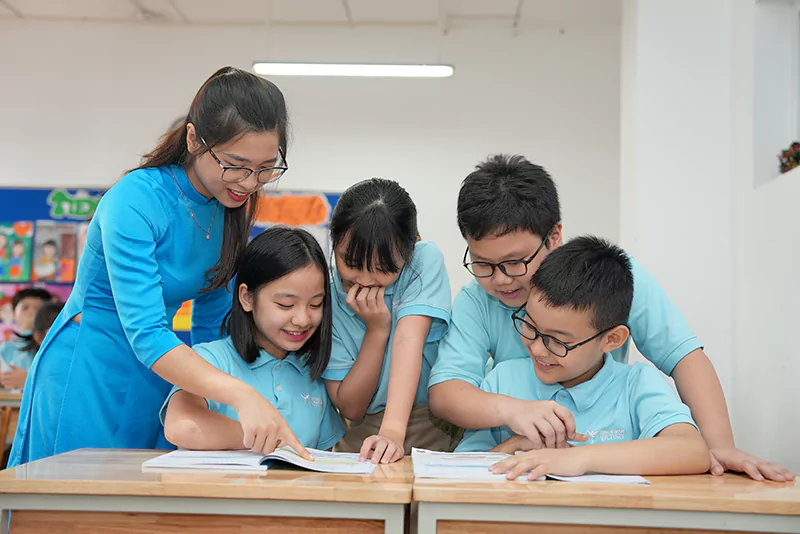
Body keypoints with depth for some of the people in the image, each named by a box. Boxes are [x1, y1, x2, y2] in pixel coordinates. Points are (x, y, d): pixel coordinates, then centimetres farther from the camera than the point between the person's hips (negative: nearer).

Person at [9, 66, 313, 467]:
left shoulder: (234, 208, -2)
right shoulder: (135, 201, -24)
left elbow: (210, 323, 7)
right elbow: (145, 334, -33)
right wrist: (242, 395, -45)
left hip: (158, 380, 7)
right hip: (87, 377, -6)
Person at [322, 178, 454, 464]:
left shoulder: (426, 260, -7)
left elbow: (410, 338, -22)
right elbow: (350, 409, -4)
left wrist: (393, 431, -34)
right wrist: (377, 329, -16)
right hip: (364, 439, 1)